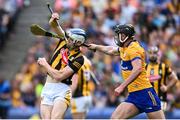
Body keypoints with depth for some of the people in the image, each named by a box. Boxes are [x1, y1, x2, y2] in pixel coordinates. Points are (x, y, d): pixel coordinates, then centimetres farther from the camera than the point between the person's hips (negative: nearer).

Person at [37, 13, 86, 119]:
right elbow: (53, 25, 0)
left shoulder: (78, 59, -14)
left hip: (61, 89, -5)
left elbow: (59, 76, -17)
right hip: (47, 88, 5)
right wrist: (53, 19, -24)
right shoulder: (65, 40, 3)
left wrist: (44, 64, -5)